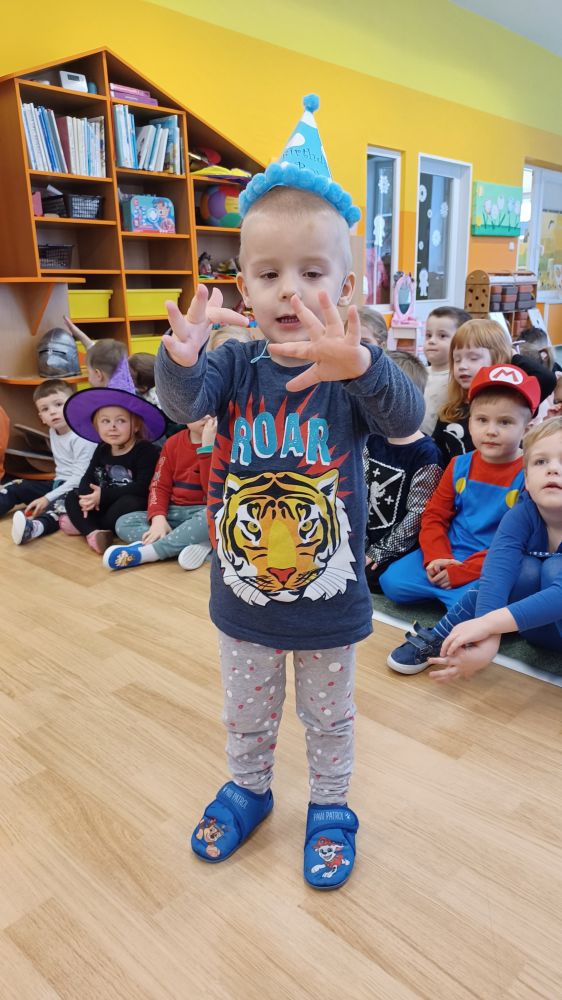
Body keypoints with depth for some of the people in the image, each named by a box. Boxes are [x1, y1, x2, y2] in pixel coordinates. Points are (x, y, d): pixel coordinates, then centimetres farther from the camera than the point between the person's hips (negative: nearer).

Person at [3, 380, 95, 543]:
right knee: (15, 487, 3)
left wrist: (48, 498, -26)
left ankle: (33, 527, -67)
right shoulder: (53, 431, 8)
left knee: (62, 501, -39)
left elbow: (80, 477, -24)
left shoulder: (82, 437, -18)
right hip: (58, 483, 9)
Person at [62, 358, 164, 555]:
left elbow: (141, 488, -24)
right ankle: (94, 532, -29)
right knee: (72, 497, -4)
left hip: (134, 505, -7)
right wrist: (88, 496, -20)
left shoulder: (146, 451, -13)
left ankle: (83, 525, -15)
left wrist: (103, 494, -23)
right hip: (103, 503, 7)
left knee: (129, 503, -36)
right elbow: (88, 478, 5)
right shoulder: (102, 450, 9)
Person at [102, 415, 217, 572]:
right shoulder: (173, 443, 5)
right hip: (176, 512, 5)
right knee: (123, 524, -14)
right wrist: (158, 517, -18)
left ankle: (143, 553, -34)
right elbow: (160, 486, 2)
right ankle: (194, 545, -32)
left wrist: (207, 448, -25)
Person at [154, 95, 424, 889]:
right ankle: (248, 788, 52)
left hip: (329, 598, -1)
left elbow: (406, 419, -33)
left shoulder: (351, 368, -15)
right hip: (242, 594, 2)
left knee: (329, 716, 22)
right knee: (246, 711, 25)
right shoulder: (236, 362, -9)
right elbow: (186, 403, -26)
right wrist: (181, 358, -49)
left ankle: (329, 806, 48)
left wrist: (358, 366, -53)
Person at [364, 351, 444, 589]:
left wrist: (378, 553, -14)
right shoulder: (372, 441, 5)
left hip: (397, 550, -6)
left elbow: (417, 515, -16)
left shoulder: (425, 454, -15)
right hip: (365, 542, 6)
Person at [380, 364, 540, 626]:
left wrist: (461, 572, -18)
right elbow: (434, 515, 9)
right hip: (448, 555, 5)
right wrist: (436, 557, -11)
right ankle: (452, 591, 0)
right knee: (392, 582, -12)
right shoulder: (459, 465, 6)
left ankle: (463, 590, -3)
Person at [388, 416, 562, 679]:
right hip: (536, 627, 3)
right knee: (526, 569, -30)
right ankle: (438, 639, -18)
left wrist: (488, 623, -49)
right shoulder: (521, 516, -17)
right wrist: (487, 641, -49)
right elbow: (497, 572, -33)